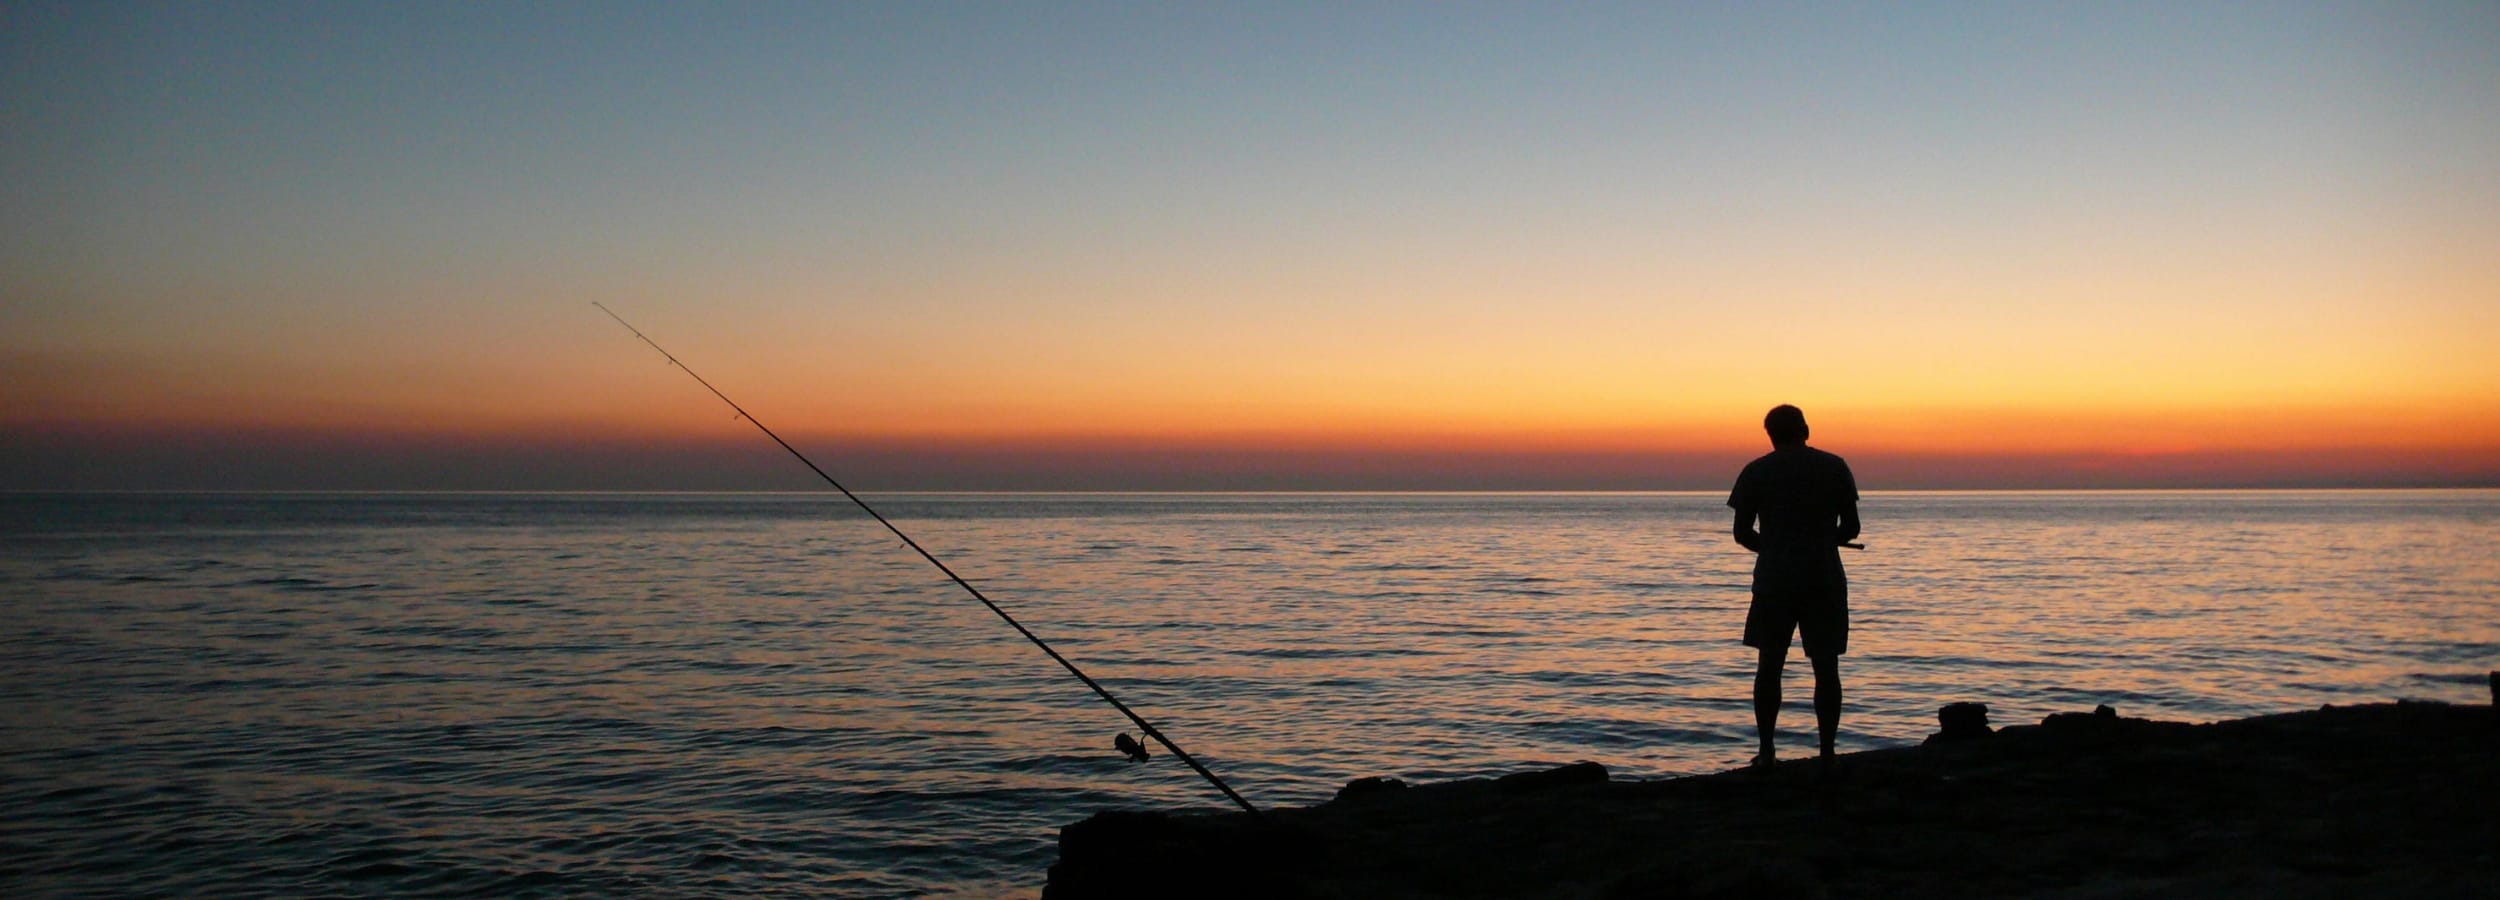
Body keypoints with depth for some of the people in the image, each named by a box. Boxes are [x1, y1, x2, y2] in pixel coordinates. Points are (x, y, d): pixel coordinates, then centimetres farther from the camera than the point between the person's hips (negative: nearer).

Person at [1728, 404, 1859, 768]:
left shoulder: (1755, 472, 1)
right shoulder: (1834, 467, 3)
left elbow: (1742, 533, 2)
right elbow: (1851, 527, 4)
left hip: (1774, 578, 0)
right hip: (1825, 579, 0)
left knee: (1770, 664, 8)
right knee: (1826, 667, 5)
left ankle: (1767, 751, 5)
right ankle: (1827, 751, 3)